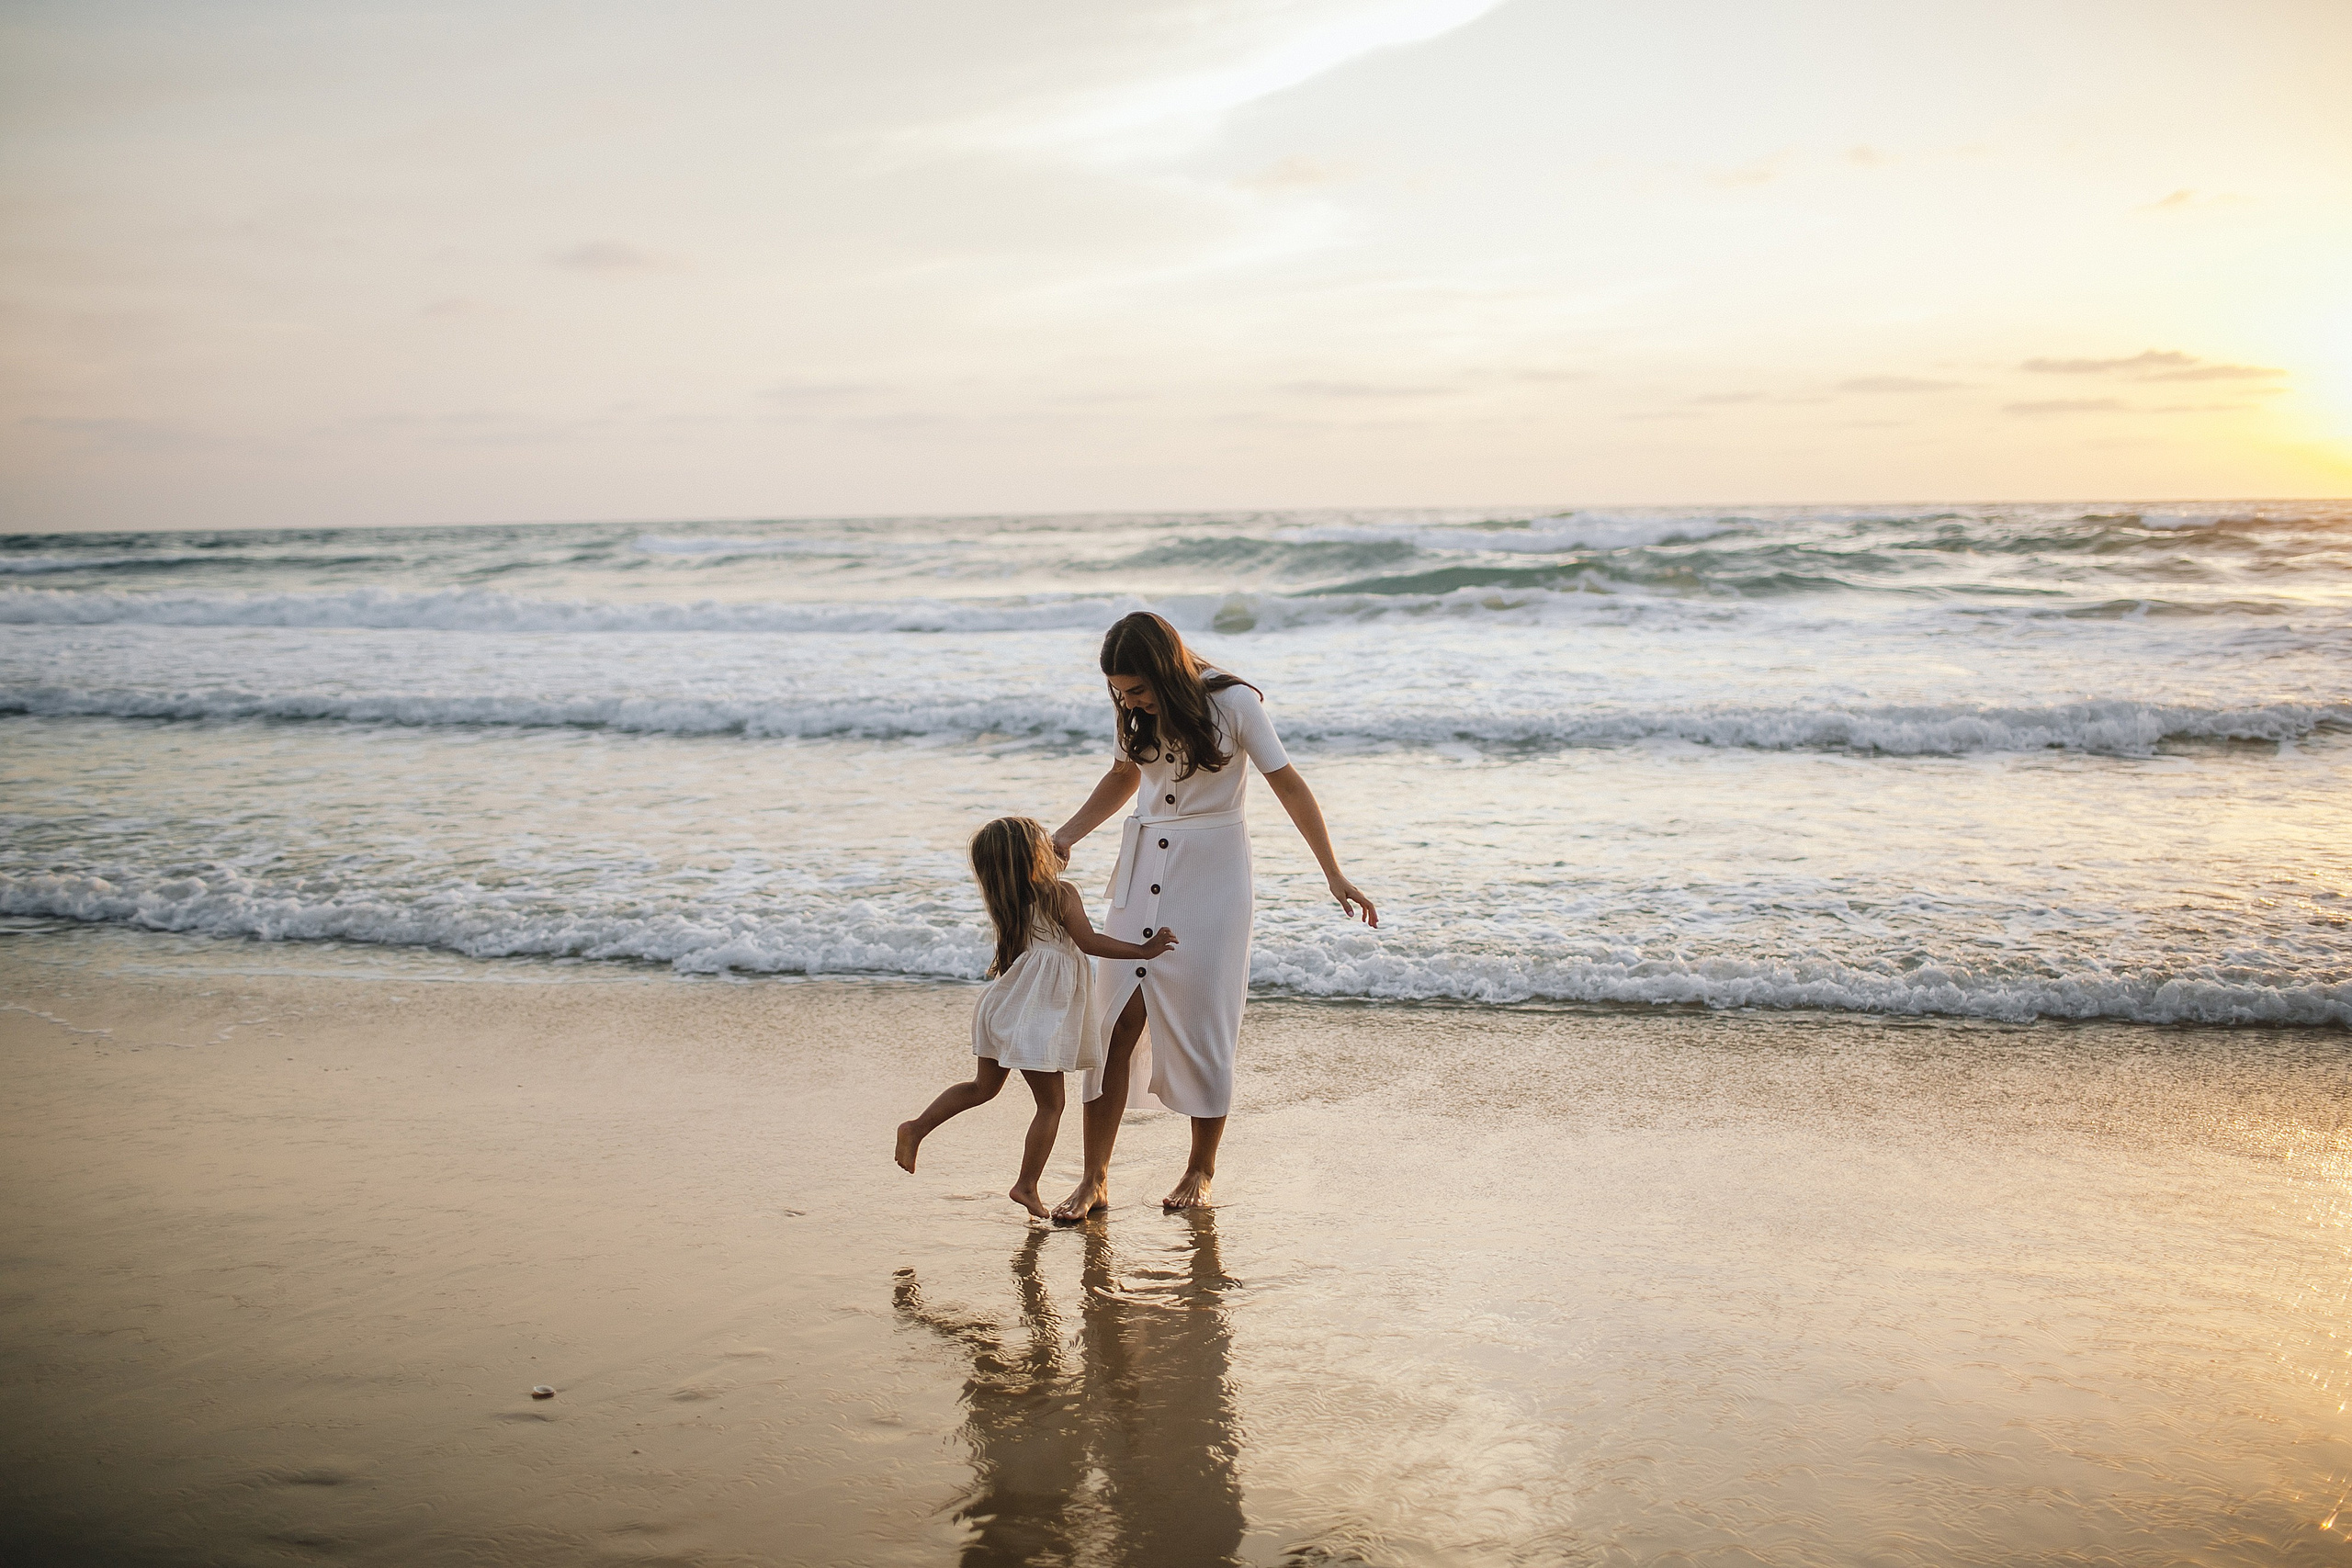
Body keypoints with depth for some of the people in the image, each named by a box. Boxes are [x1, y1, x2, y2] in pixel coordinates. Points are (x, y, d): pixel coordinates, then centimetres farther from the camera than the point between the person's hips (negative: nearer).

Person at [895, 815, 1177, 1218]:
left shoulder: (1007, 905, 5)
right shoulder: (1062, 894, -14)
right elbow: (1090, 942, -16)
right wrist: (1144, 949, -11)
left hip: (1004, 1012, 7)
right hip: (1037, 1018, -7)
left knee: (982, 1087, 24)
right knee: (1050, 1103, 6)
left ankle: (917, 1128, 20)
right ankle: (1026, 1186, 9)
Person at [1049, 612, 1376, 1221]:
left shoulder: (1233, 702, -13)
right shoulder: (1137, 713, 2)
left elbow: (1288, 785, -9)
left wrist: (1334, 875, -11)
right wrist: (1065, 837, 12)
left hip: (1211, 873, -4)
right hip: (1142, 867, 4)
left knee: (1199, 1023, -1)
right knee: (1116, 1022, -3)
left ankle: (1201, 1169, 17)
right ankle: (1094, 1181, 1)